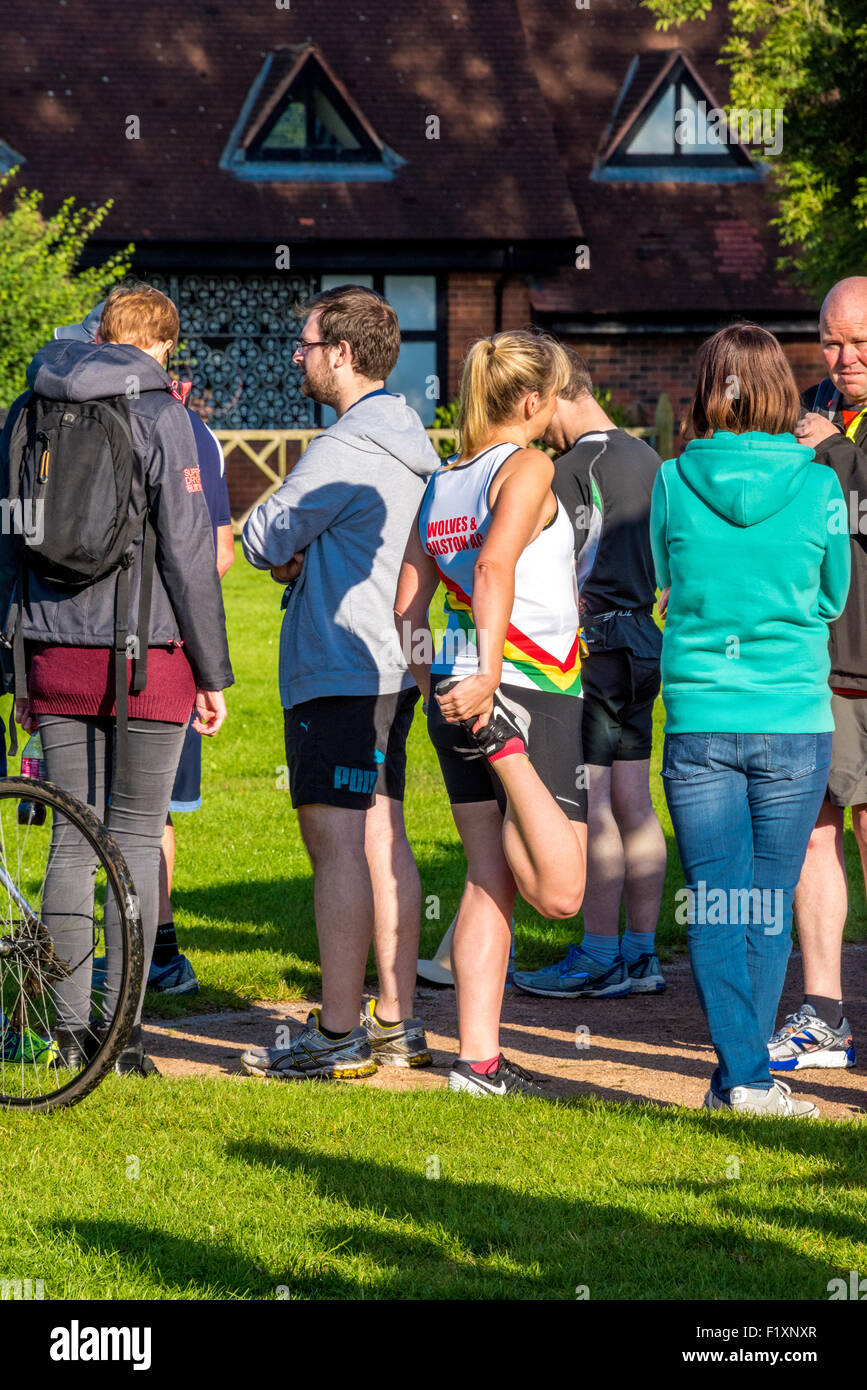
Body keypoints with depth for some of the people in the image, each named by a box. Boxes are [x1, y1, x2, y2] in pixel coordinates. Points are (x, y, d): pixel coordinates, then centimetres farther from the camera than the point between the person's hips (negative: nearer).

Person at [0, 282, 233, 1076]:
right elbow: (189, 551, -9)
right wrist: (214, 673, -3)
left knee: (71, 840, 9)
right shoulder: (157, 414, -7)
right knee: (136, 837, 1)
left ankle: (68, 1029, 8)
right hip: (145, 655, -4)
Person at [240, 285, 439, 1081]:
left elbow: (263, 541, -12)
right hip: (391, 665, 10)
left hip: (338, 672, -10)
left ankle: (339, 1036, -9)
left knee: (338, 846, -8)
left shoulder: (345, 449, -17)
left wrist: (279, 549, 9)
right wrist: (303, 561, 4)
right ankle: (397, 1023, 15)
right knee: (381, 839, 12)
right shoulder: (410, 445, 15)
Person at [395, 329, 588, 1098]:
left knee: (489, 884, 9)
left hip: (456, 696, 8)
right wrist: (489, 675, -27)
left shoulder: (442, 481, 13)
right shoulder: (528, 468, -7)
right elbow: (495, 565, -23)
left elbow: (407, 599, 15)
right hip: (530, 689, -8)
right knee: (559, 891, -9)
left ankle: (479, 1057, 6)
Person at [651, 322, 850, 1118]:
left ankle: (740, 1073, -1)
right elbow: (834, 596, 8)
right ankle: (751, 1077, 12)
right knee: (770, 903, 8)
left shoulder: (673, 482, -3)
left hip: (698, 718, 0)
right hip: (792, 719, 0)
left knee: (713, 903, 4)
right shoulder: (816, 484, -5)